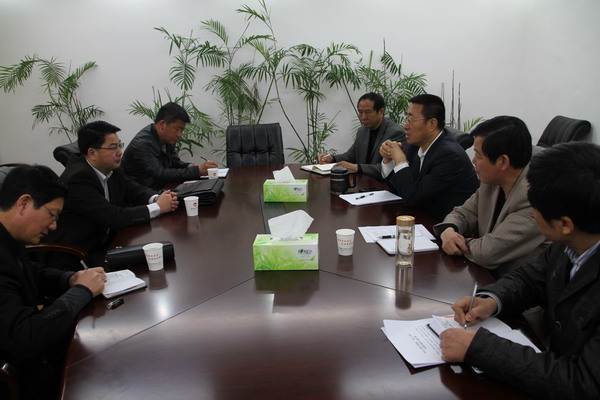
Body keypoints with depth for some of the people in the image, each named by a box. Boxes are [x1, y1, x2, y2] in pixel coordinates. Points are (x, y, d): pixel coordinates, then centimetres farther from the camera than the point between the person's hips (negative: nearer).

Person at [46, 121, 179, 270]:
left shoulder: (111, 168, -1)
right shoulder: (78, 179, -24)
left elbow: (134, 189, 10)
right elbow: (115, 218, -28)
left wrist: (156, 198, -13)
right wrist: (157, 207, -20)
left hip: (104, 242, 8)